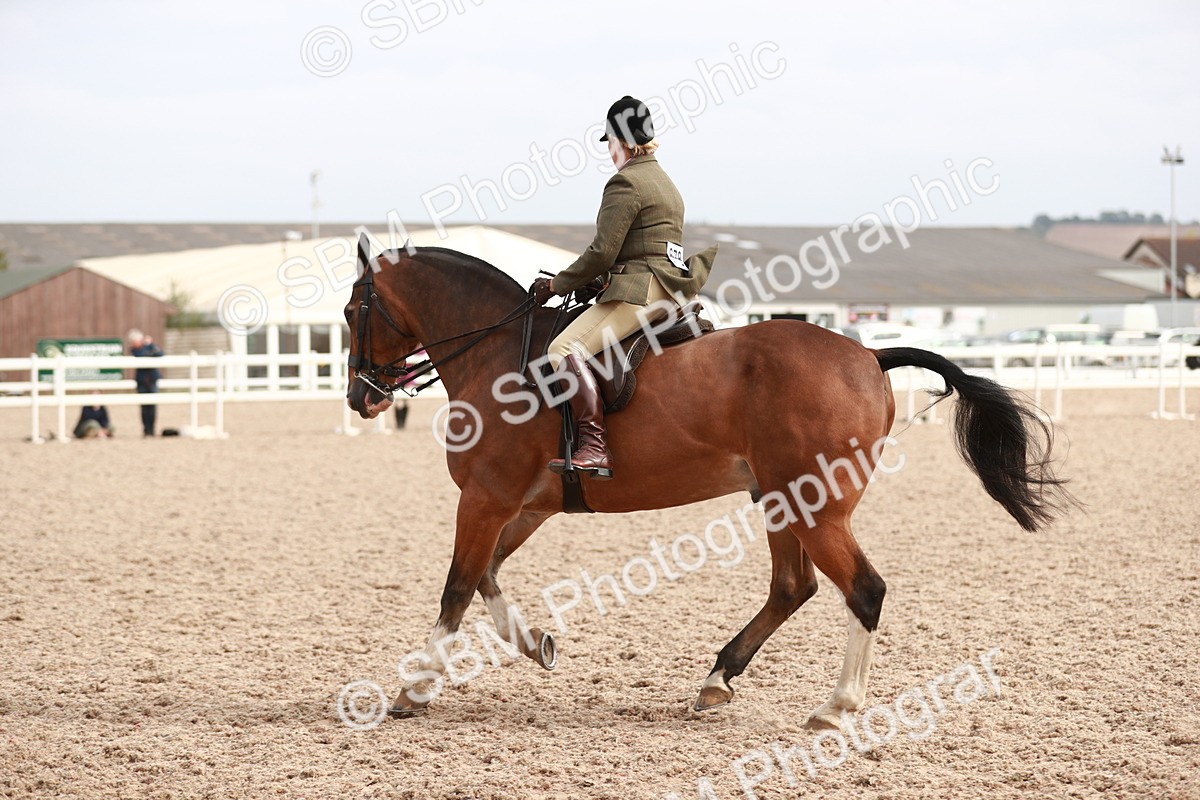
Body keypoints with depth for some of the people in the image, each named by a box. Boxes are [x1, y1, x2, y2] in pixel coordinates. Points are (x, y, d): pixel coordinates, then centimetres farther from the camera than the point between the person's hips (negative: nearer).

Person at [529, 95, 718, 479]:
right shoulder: (665, 182, 22)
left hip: (639, 292, -11)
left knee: (565, 350, -24)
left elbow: (602, 253, -14)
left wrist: (556, 285, -4)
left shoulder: (625, 183, -9)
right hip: (669, 290, 11)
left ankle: (595, 448, -37)